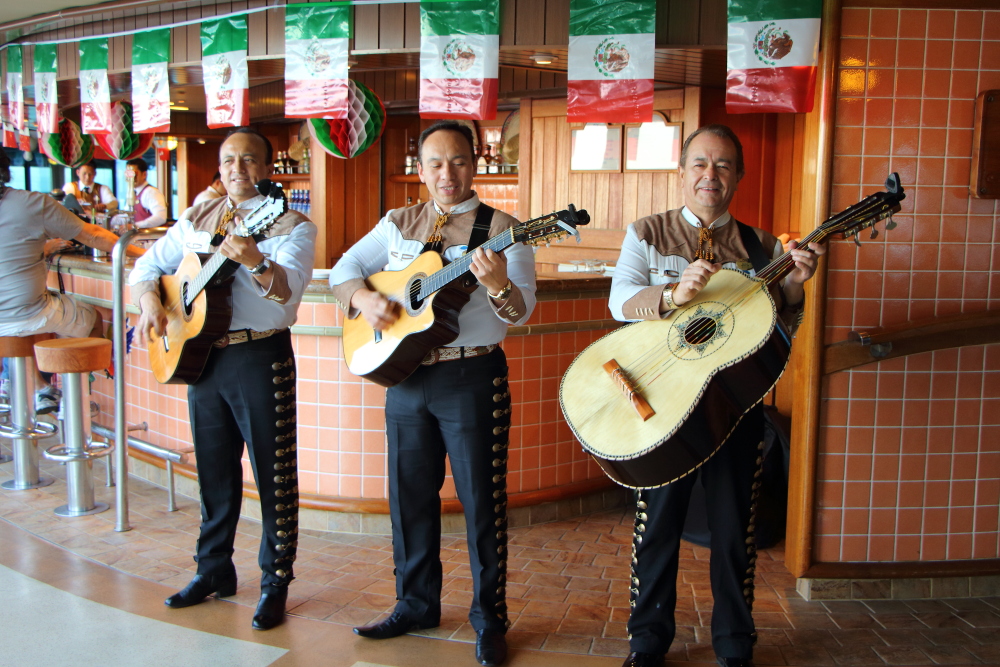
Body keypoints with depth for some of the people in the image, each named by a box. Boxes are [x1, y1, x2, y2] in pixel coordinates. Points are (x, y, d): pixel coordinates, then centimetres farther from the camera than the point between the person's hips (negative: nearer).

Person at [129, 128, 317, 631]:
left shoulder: (291, 224, -5)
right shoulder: (197, 219, 12)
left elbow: (288, 288, -22)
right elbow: (147, 265, 16)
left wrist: (256, 261, -42)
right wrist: (150, 299, -5)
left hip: (261, 357, -5)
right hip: (200, 356, 5)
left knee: (274, 473, 1)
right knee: (214, 471, 16)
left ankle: (276, 581, 14)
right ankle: (214, 570, 32)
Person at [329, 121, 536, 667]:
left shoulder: (499, 227, -4)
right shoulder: (398, 224, 10)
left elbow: (522, 308, -14)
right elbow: (344, 268, 10)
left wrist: (498, 285, -35)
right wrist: (365, 299, -10)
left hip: (473, 379, -4)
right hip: (405, 375, 5)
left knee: (481, 498, 1)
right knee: (409, 495, 14)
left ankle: (489, 619, 17)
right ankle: (416, 604, 31)